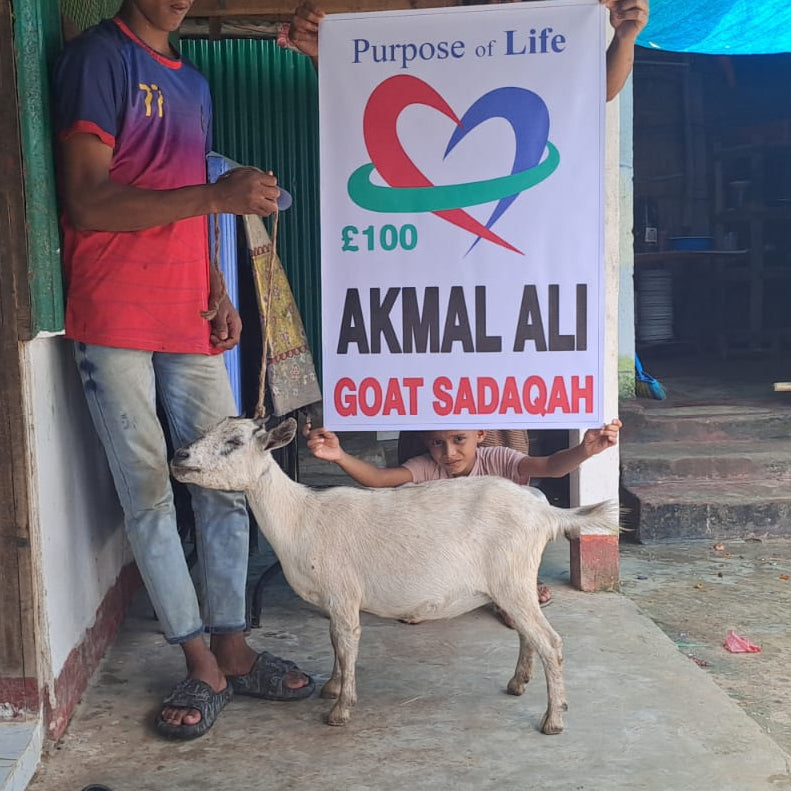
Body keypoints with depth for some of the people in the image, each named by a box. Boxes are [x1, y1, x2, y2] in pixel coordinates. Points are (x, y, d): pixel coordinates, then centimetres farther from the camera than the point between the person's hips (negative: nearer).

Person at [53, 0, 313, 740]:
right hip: (116, 318, -7)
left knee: (225, 481, 6)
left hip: (189, 318, 7)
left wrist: (218, 290, 10)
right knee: (148, 494, -1)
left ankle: (232, 649, 17)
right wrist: (216, 195, -21)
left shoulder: (193, 82, 19)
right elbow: (87, 201, -14)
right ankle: (202, 665, 9)